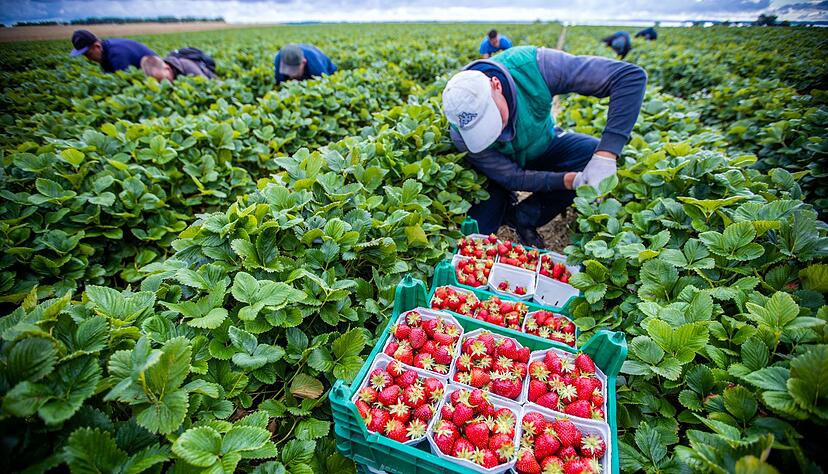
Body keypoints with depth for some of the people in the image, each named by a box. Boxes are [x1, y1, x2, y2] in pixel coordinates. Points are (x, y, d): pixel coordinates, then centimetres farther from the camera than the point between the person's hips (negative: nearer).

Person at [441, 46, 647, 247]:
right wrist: (571, 181, -36)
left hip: (543, 146, 3)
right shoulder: (462, 135, -32)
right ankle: (505, 205, 13)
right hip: (500, 167, -2)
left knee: (595, 154, -27)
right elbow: (511, 177, -24)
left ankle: (522, 217, -11)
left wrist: (605, 156, -43)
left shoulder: (532, 67, -35)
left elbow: (631, 76, -33)